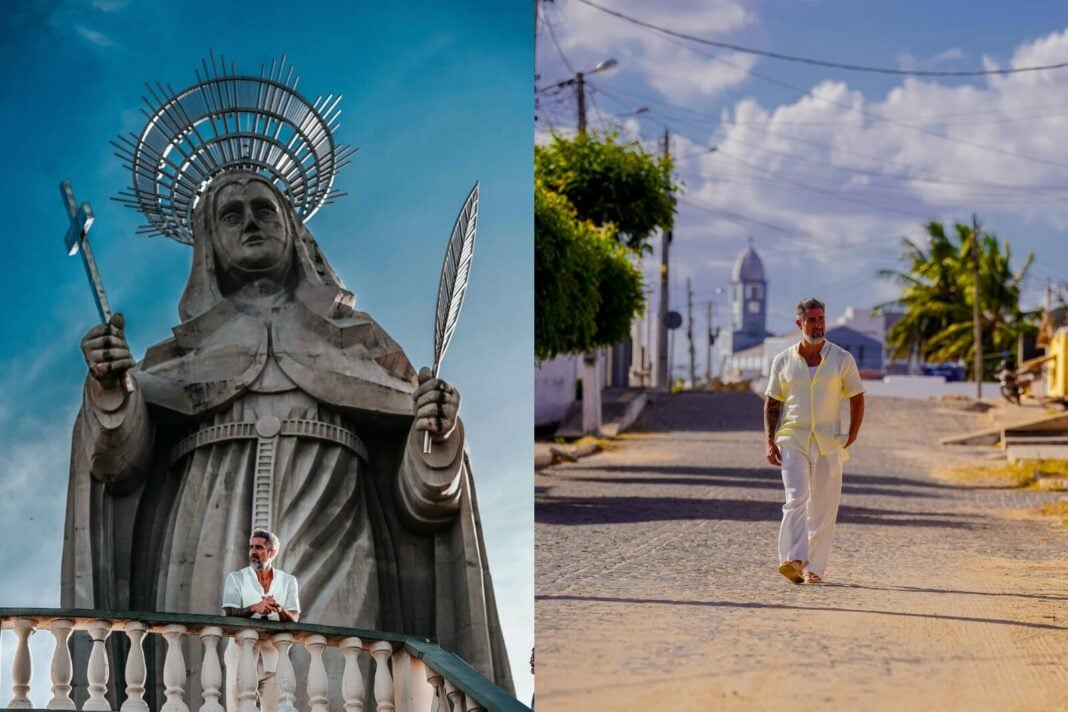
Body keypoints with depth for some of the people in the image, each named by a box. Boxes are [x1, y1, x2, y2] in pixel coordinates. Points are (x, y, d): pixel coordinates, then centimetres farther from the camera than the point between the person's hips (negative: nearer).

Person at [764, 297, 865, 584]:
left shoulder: (842, 359, 4)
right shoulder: (783, 361, 6)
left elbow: (857, 400, 9)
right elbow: (772, 403, 10)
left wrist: (851, 439, 0)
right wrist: (770, 442, 1)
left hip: (829, 444, 1)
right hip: (792, 441, -1)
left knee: (822, 509, 1)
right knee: (796, 499, -18)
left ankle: (814, 568, 7)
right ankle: (794, 560, -26)